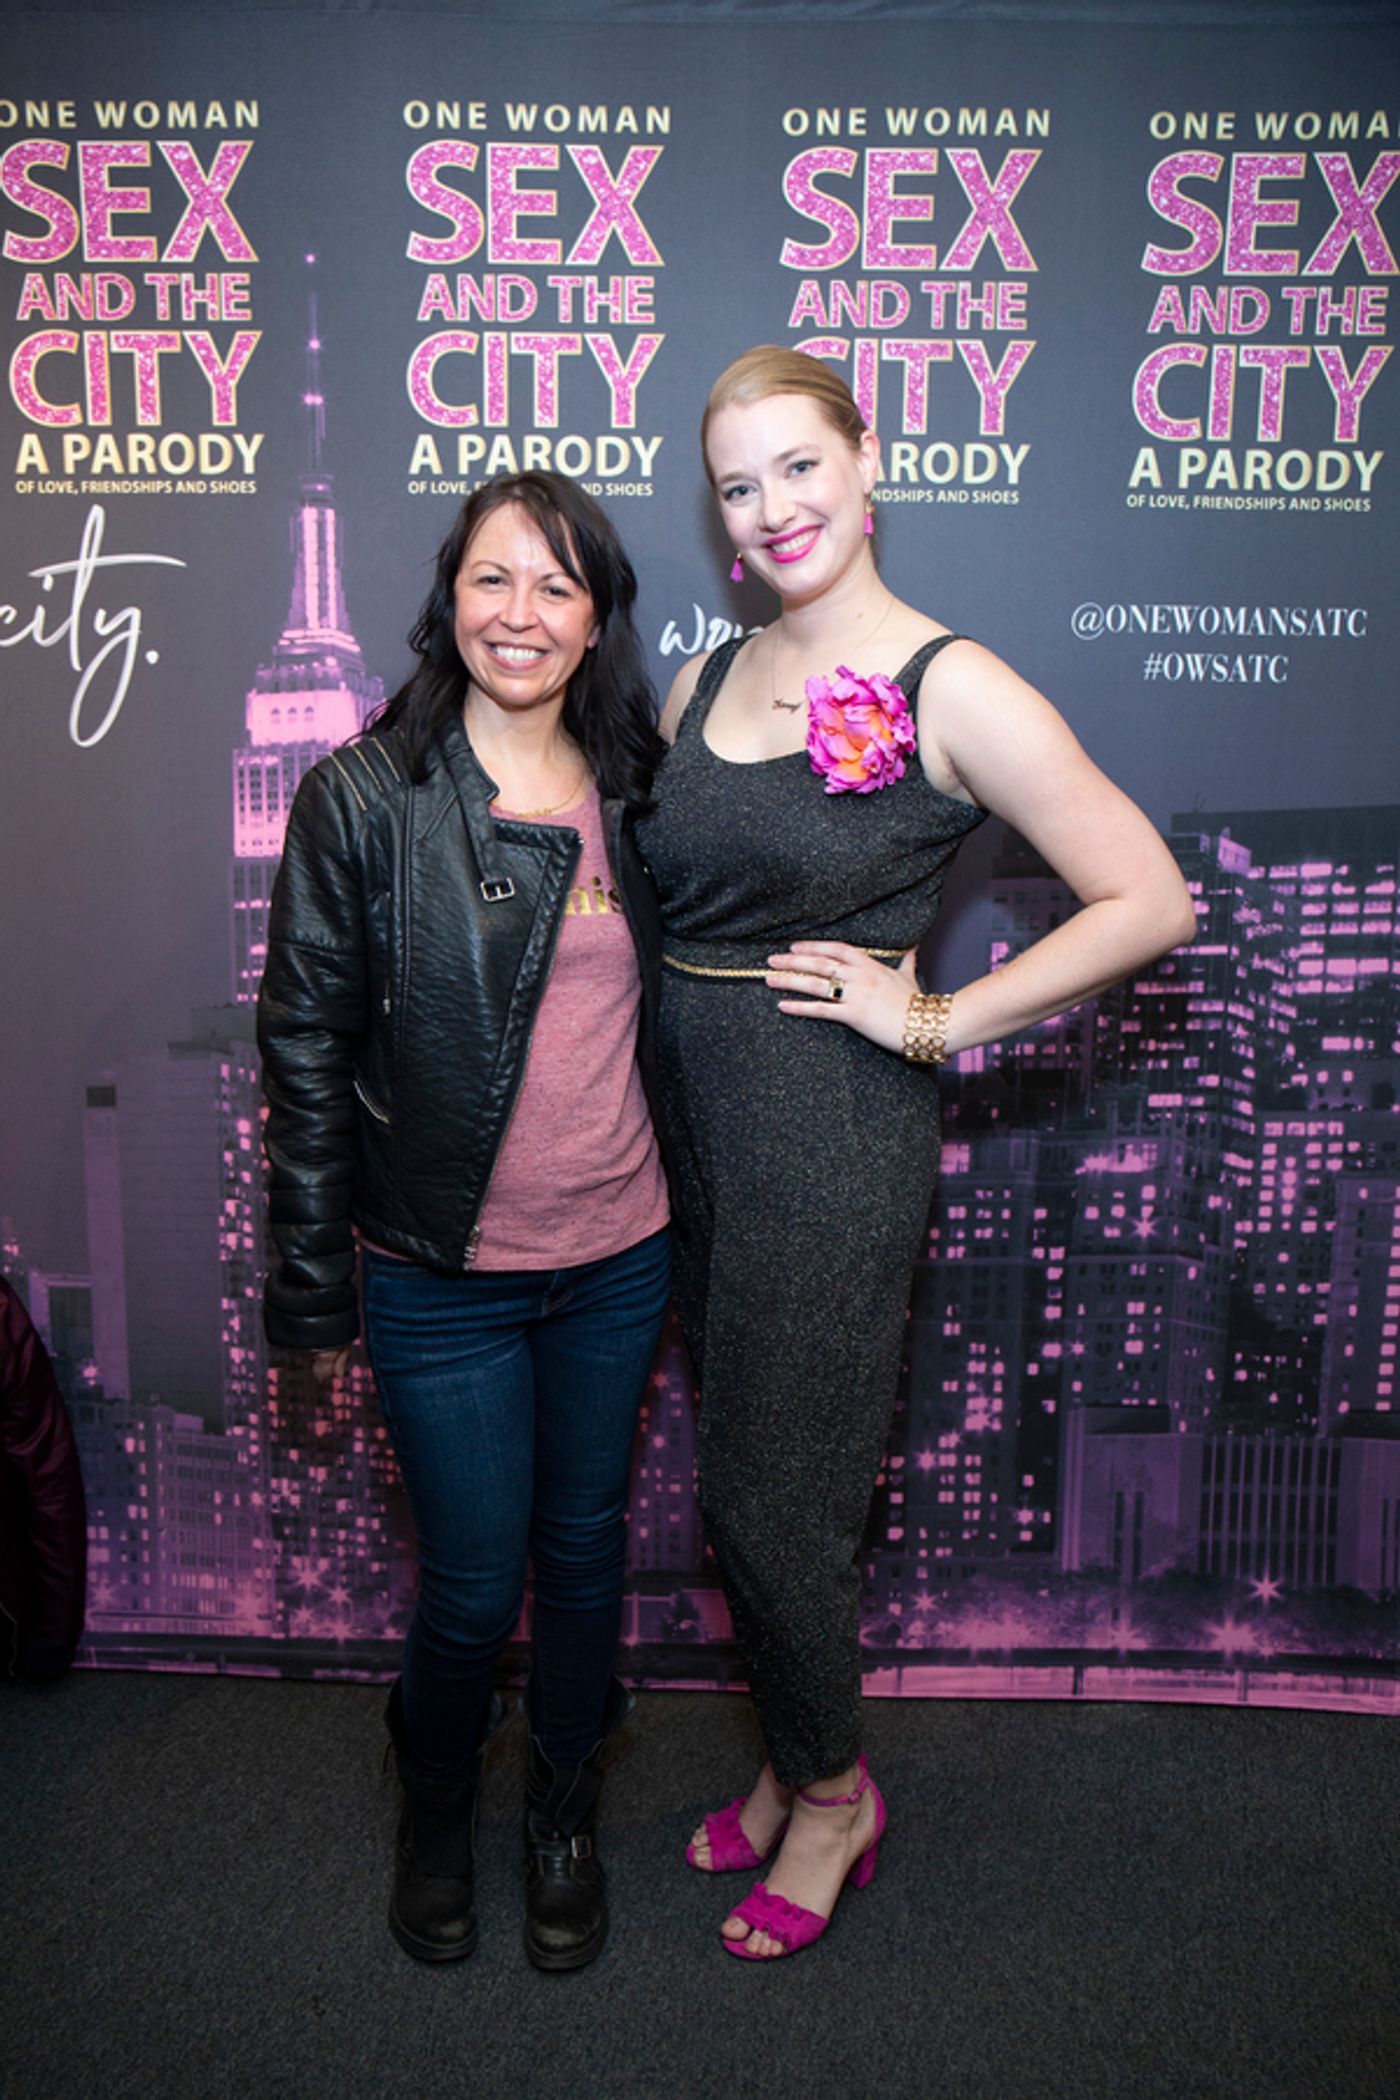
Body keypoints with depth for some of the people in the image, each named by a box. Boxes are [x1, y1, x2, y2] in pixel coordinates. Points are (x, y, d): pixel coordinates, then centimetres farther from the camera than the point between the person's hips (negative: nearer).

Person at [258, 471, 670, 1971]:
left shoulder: (632, 795, 3)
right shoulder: (363, 796, -7)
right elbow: (307, 1044, -6)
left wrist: (686, 1232, 12)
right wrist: (314, 1283, -6)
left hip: (617, 1263, 3)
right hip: (442, 1275, -3)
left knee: (585, 1548, 17)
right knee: (473, 1583, 8)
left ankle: (565, 1810, 43)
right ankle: (435, 1806, 41)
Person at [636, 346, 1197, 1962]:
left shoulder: (950, 687, -10)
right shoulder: (707, 678, 9)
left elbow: (1148, 900, -12)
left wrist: (936, 1017, -12)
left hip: (832, 1135, -6)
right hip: (694, 1117, 6)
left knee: (766, 1492, 3)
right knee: (745, 1479, 17)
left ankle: (832, 1793, 31)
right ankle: (791, 1764, 40)